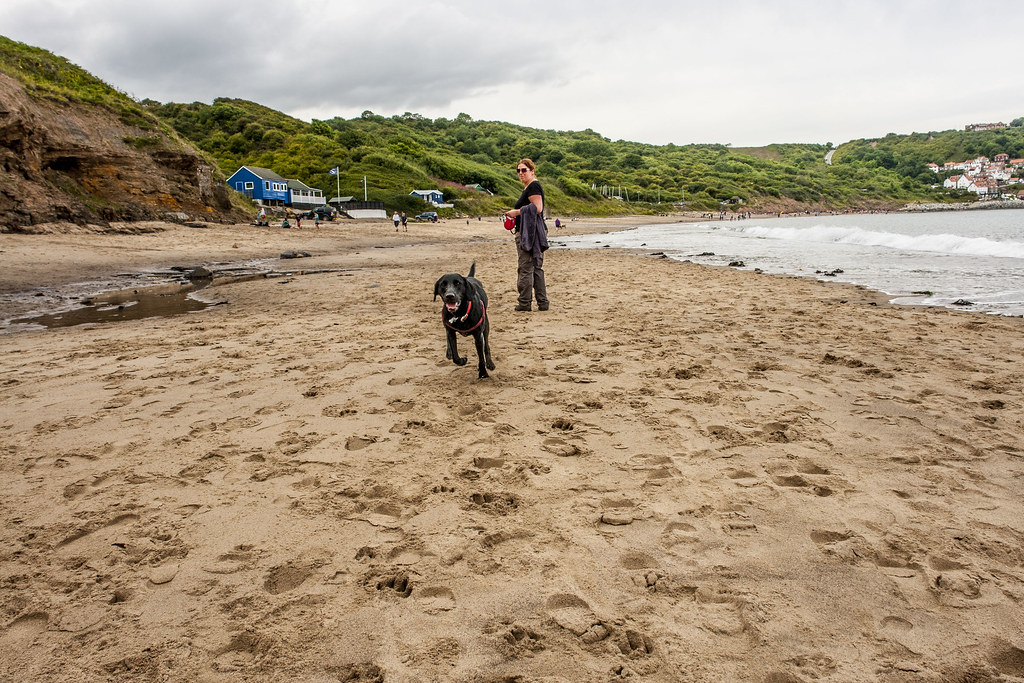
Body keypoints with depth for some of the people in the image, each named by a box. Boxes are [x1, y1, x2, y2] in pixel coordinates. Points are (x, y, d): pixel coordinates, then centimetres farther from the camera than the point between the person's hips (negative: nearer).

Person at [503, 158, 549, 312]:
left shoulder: (533, 186, -11)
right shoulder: (529, 187, 21)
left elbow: (537, 208, -21)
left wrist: (517, 212, -14)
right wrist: (516, 214, 15)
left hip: (530, 232, -11)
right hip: (534, 231, 11)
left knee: (525, 268, -6)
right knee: (536, 268, 11)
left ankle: (525, 303, -1)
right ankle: (542, 303, 13)